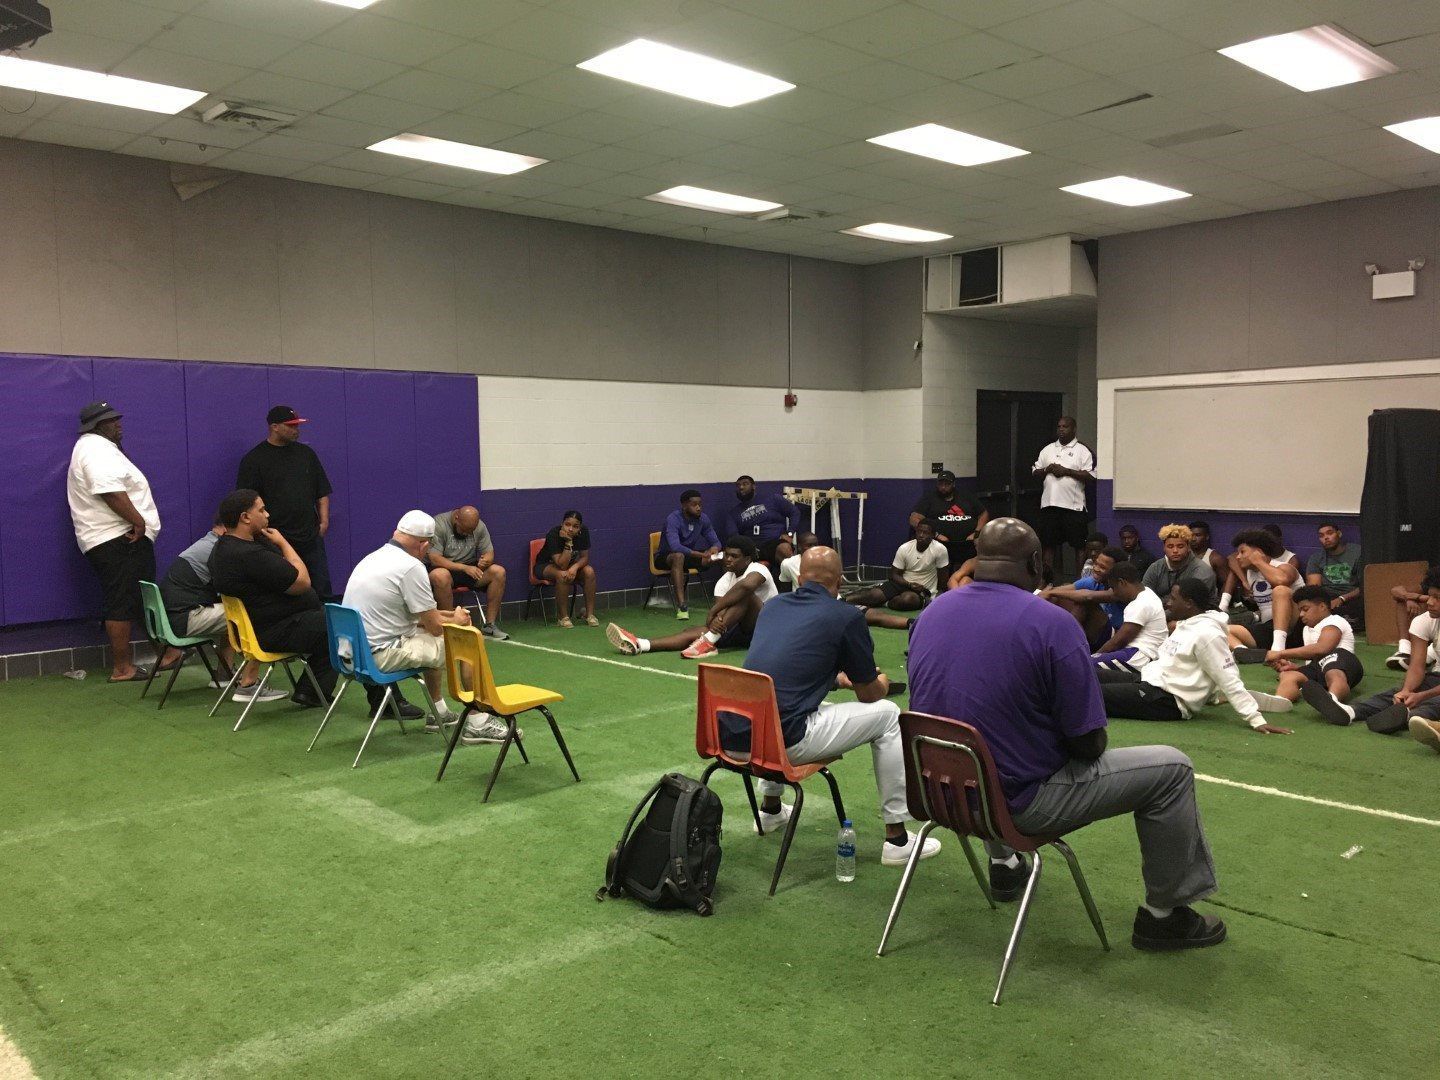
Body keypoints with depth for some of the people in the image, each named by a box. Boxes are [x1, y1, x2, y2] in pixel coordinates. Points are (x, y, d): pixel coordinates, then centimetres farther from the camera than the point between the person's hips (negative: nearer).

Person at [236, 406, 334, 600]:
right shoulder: (254, 459, -2)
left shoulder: (306, 453, 12)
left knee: (322, 591, 5)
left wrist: (324, 520, 6)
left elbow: (322, 491, 16)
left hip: (311, 538, 4)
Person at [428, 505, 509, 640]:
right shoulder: (438, 524, -16)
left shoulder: (479, 526, 1)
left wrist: (486, 561, -24)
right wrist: (464, 568, -32)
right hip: (446, 569, -5)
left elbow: (489, 553, 2)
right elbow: (435, 559, -24)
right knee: (440, 576, -40)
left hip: (469, 569, 5)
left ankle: (489, 625, -15)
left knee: (499, 572, -18)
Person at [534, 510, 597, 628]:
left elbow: (585, 557, -11)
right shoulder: (554, 534, -31)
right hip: (545, 565, -4)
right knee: (563, 575, -36)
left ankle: (589, 614, -14)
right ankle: (564, 617, -22)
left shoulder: (583, 532, -17)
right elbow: (562, 565, -35)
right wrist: (568, 542, -43)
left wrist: (575, 567, -32)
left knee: (589, 571, -24)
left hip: (569, 564, 5)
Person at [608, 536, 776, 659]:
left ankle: (708, 642, -39)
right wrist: (715, 620, -38)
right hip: (743, 631, 6)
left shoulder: (758, 569, -13)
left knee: (745, 594, -33)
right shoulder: (725, 580, 5)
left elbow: (746, 584, -38)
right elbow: (719, 607, -11)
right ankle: (638, 644, -34)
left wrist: (713, 611, -33)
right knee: (692, 631, -16)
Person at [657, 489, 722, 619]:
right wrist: (701, 555, -47)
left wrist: (715, 548, -27)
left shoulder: (703, 519, -6)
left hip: (688, 555, 6)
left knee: (719, 556, -14)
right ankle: (681, 605, -46)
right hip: (665, 557, -6)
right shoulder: (673, 520, -25)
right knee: (679, 556, -41)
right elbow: (675, 547, -39)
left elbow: (715, 541, 0)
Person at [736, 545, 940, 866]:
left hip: (733, 740, 7)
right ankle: (897, 839, 14)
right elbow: (869, 694, 9)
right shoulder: (846, 616, -2)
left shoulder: (772, 606, 16)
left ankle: (770, 809, 47)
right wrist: (882, 683, 33)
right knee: (888, 715, 10)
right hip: (784, 742, -7)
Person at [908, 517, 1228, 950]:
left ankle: (1003, 865, 39)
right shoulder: (1051, 623, -19)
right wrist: (1087, 746, 9)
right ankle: (1162, 913, 17)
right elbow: (1088, 743, -15)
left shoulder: (930, 613, 0)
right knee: (1171, 768, 6)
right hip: (1019, 803, -6)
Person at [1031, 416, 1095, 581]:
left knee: (1079, 544, -1)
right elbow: (1035, 473, 15)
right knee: (1050, 543, 6)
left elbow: (1090, 476, -8)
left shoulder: (1082, 450, 1)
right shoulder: (1048, 450, 16)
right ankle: (1051, 578, 11)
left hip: (1073, 505, -4)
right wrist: (1047, 470, -5)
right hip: (1049, 504, 4)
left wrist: (1066, 471, -14)